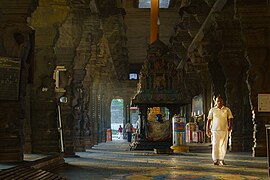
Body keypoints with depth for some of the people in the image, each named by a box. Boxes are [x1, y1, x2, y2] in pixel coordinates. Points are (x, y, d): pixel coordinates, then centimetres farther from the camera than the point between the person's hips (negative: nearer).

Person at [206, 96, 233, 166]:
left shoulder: (227, 110, 7)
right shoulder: (212, 110, 6)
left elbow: (230, 119, 3)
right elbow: (209, 120, 7)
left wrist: (230, 127, -12)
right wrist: (207, 130, 2)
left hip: (224, 130, 1)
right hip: (215, 130, -1)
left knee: (223, 145, 6)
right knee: (215, 145, -12)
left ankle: (221, 160, 18)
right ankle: (216, 160, -13)